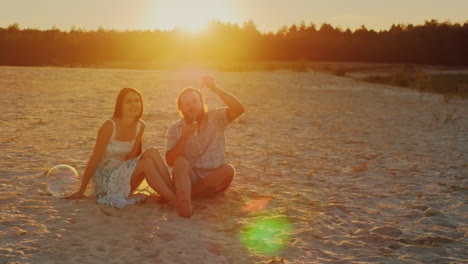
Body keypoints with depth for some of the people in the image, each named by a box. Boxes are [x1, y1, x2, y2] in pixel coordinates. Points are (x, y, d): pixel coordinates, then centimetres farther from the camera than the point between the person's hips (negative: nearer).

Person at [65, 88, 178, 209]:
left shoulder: (140, 126, 0)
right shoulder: (110, 126, -18)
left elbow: (132, 157, 7)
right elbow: (95, 159, -14)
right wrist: (80, 192, -11)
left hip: (123, 174, 6)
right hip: (105, 179, -6)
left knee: (153, 152, -19)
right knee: (147, 162, -27)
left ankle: (176, 193, -25)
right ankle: (176, 201, -29)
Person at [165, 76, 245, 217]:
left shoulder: (216, 118, 4)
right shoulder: (175, 129, 6)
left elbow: (239, 109, -16)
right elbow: (170, 161, -5)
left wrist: (215, 88, -23)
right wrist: (183, 138, -19)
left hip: (213, 179, 1)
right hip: (188, 177, 0)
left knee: (227, 169, -30)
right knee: (181, 161, -30)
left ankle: (182, 196, -30)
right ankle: (184, 201, -56)